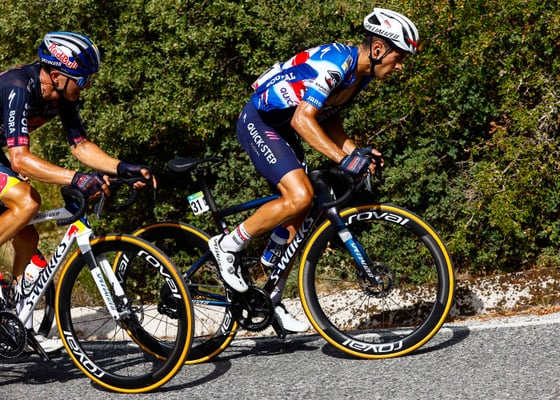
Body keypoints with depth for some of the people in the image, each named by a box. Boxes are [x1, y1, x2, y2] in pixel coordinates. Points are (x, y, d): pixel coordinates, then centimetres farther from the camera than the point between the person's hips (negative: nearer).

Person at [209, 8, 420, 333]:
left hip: (282, 131, 10)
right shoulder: (334, 63, -26)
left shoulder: (361, 72, 4)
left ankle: (270, 298, 15)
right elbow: (303, 120, -33)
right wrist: (344, 158, -38)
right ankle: (228, 246, -11)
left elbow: (329, 119, 11)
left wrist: (357, 152, -4)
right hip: (260, 123, -10)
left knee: (299, 218, 6)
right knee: (300, 195, -26)